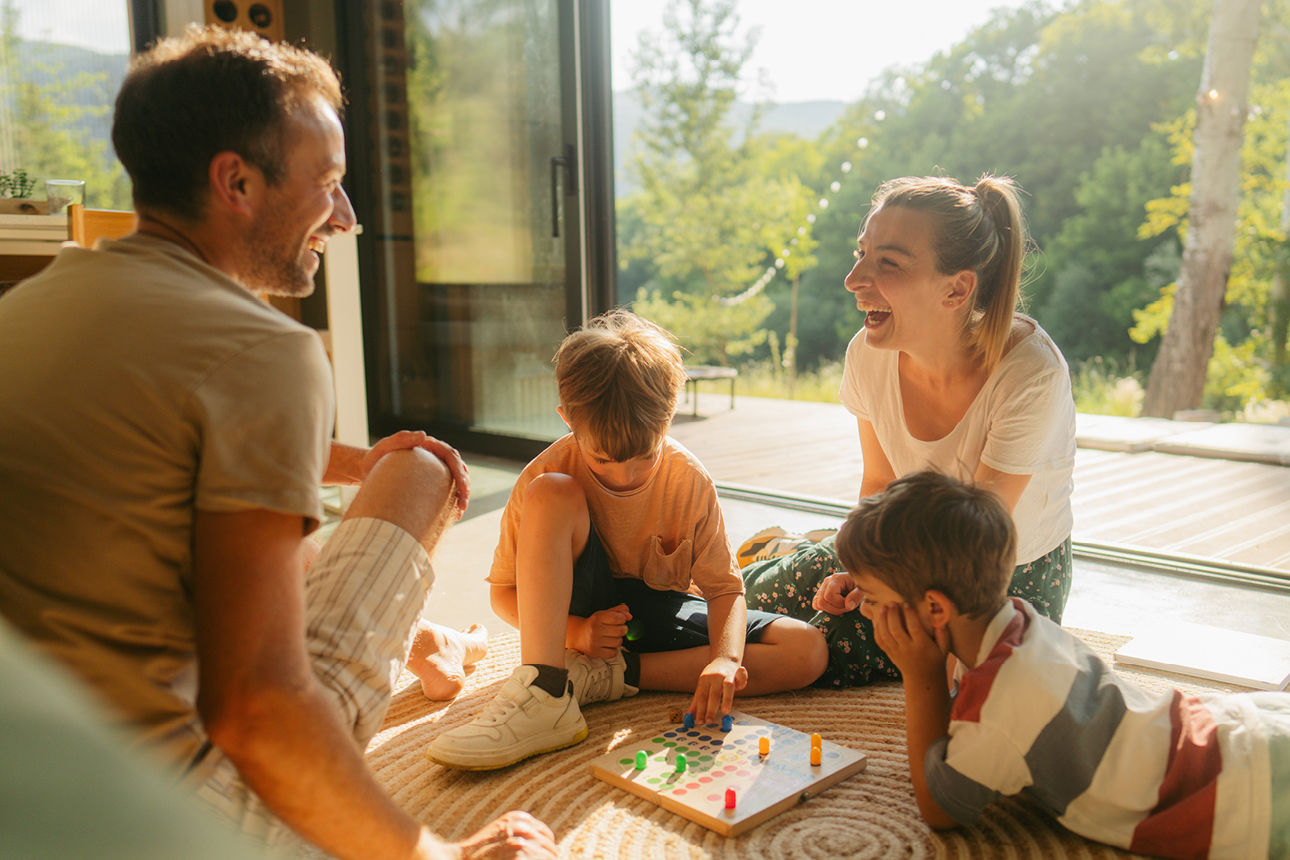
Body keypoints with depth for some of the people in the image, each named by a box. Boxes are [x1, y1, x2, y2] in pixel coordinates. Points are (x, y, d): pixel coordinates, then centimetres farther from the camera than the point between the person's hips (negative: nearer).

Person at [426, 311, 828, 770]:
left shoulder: (690, 479, -15)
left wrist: (725, 658, -32)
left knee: (808, 650, -20)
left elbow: (724, 588, -11)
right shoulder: (547, 474, -18)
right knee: (550, 494, -29)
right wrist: (575, 631, -26)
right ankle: (545, 693, -36)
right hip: (583, 613, -2)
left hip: (661, 613, 3)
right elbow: (504, 593, -10)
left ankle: (608, 675, -22)